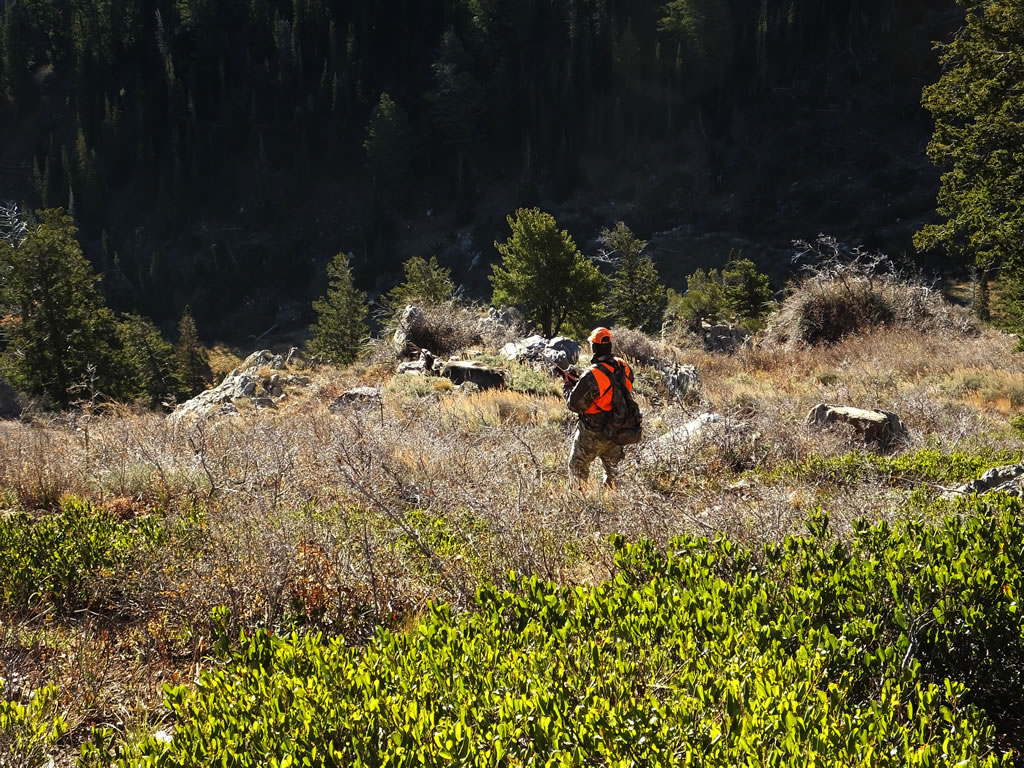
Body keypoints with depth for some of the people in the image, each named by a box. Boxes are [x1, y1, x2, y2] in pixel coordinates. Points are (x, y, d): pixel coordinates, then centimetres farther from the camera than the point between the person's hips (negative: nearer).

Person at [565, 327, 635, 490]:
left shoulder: (592, 375, -27)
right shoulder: (624, 367, -7)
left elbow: (575, 404, -20)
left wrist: (567, 388, 0)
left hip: (593, 434, -6)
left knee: (578, 467, 13)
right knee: (613, 467, 22)